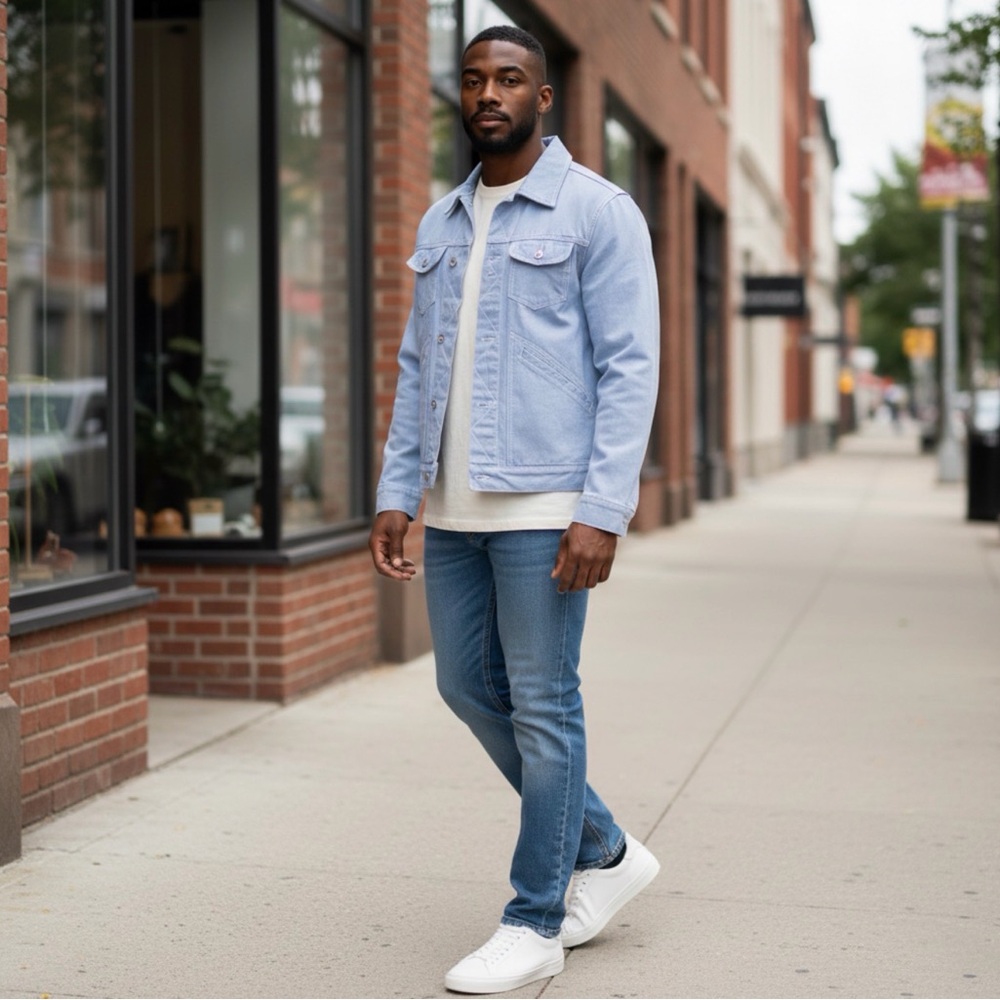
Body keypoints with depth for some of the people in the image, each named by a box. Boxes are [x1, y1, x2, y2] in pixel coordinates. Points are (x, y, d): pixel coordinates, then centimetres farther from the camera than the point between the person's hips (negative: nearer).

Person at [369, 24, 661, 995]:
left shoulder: (598, 212, -3)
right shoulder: (439, 224, 16)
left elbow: (629, 367, -9)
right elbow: (417, 367, 17)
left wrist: (603, 511, -17)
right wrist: (396, 492, 8)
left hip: (543, 505, -7)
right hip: (454, 507, 7)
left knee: (542, 706, -2)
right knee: (469, 686, 11)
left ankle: (535, 922, 11)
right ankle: (604, 853, 29)